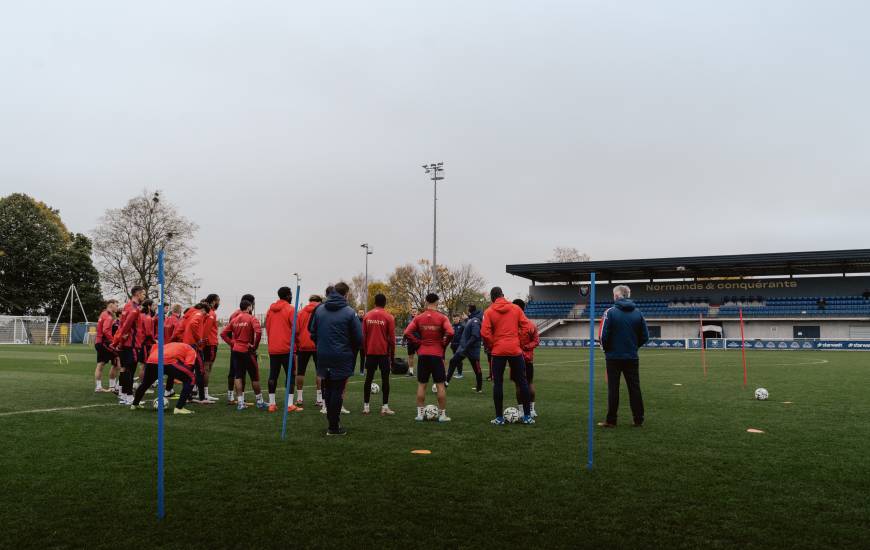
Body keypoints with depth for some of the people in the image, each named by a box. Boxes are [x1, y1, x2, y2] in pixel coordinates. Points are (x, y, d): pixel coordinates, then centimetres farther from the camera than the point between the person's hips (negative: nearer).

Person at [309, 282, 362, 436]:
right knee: (337, 390, 2)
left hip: (323, 356, 4)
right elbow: (358, 338, -9)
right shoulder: (349, 312, -9)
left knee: (328, 389, 16)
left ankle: (333, 419, 23)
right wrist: (352, 350, 10)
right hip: (342, 358, -4)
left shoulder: (319, 310, 4)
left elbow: (312, 331, 9)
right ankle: (333, 427, 5)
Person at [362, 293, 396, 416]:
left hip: (370, 352, 3)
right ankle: (385, 407, 0)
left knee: (369, 378, 9)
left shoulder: (367, 316, 3)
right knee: (385, 378, 3)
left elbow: (363, 336, 5)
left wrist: (365, 351, 15)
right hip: (384, 352, -3)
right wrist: (392, 354, 4)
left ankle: (366, 407, 10)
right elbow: (392, 338, -5)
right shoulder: (389, 317, -5)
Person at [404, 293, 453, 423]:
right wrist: (443, 344, -3)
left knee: (421, 385, 10)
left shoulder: (418, 318, 1)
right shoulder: (442, 318, -5)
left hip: (423, 355, 2)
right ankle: (442, 415, 7)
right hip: (437, 355, -2)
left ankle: (420, 414, 10)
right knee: (440, 385, 5)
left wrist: (418, 344, 2)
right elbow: (450, 333, -19)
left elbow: (407, 333, -7)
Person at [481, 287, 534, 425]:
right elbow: (526, 326, 0)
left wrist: (491, 346, 4)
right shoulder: (516, 309, 3)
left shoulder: (489, 312, -3)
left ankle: (499, 418, 7)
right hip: (515, 350, 2)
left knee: (498, 383, 7)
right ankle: (527, 416, 14)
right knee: (522, 381, 11)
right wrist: (518, 341, 10)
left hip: (498, 351, -1)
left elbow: (485, 333, -11)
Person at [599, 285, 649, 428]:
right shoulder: (637, 313, 2)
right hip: (632, 357, 3)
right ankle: (639, 420, 13)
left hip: (614, 357, -3)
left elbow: (604, 335, -14)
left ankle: (611, 421, 6)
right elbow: (645, 336, 4)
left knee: (613, 389, 3)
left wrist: (606, 349, 4)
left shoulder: (610, 312, -10)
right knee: (634, 388, 10)